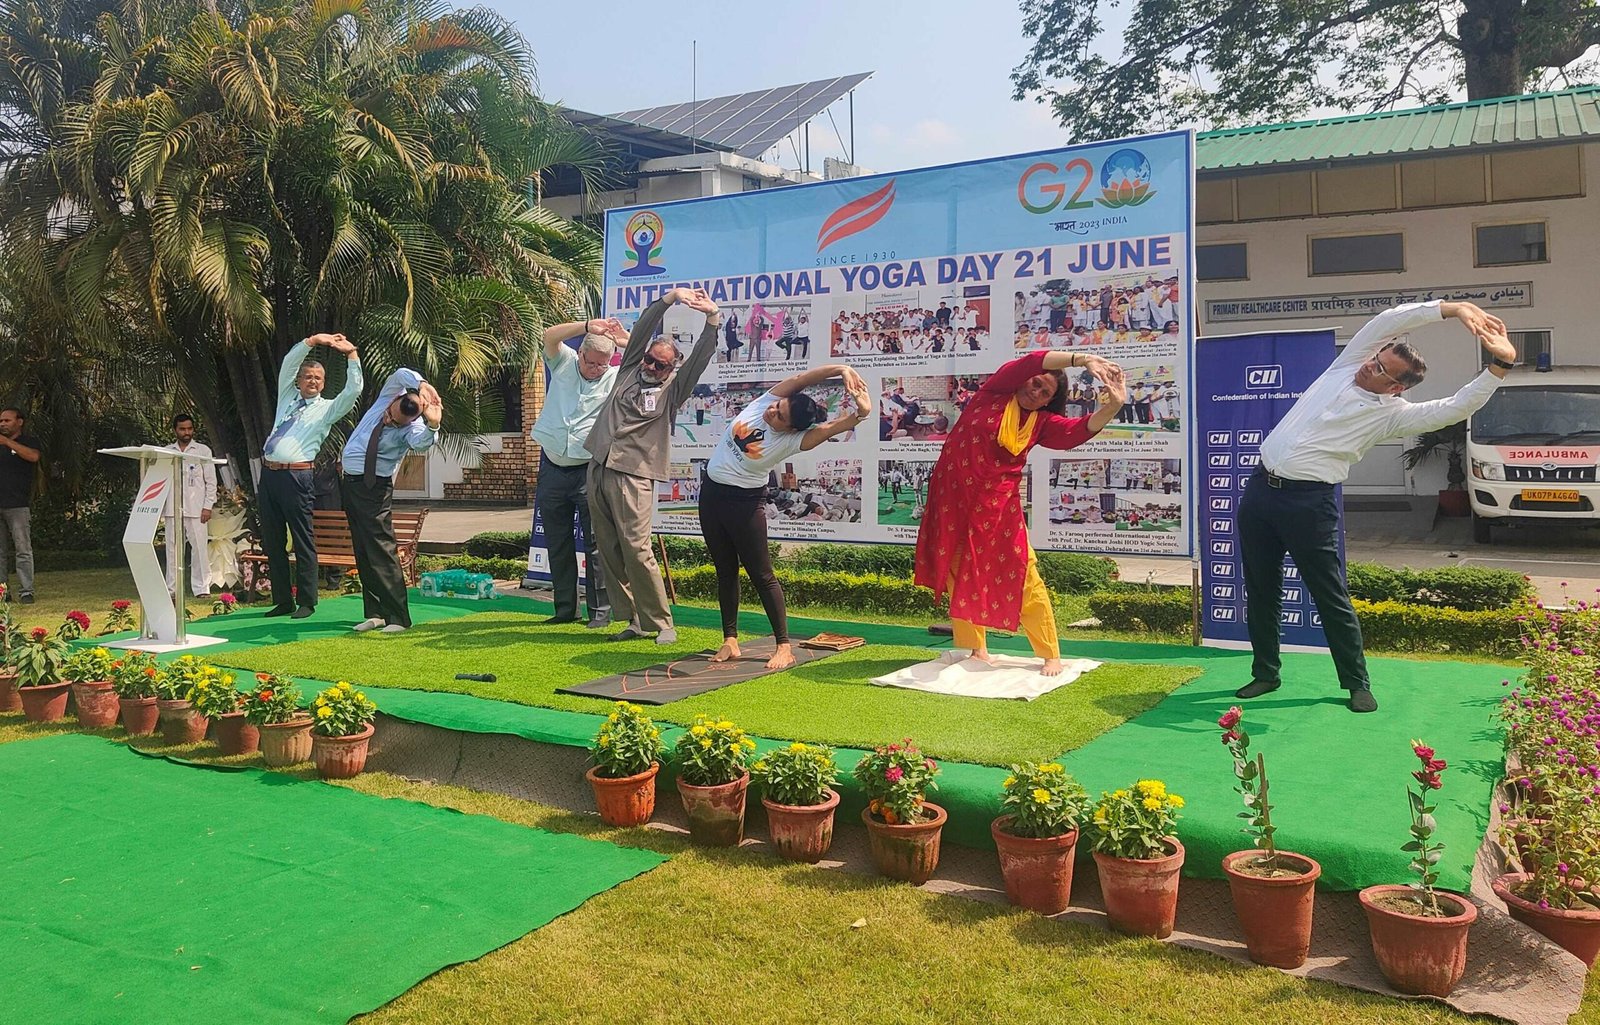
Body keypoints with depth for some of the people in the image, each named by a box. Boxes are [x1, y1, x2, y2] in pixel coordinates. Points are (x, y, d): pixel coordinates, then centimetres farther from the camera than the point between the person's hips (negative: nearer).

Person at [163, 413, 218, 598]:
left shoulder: (203, 451, 7)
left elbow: (211, 481, 4)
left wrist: (208, 506, -5)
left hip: (196, 508, -2)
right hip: (172, 508, 2)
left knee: (200, 547, -6)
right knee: (172, 548, 4)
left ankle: (202, 588, -2)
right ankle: (171, 588, 10)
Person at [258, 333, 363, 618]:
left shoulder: (327, 409, 6)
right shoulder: (288, 398, 19)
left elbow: (353, 390, -6)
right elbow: (288, 363, 10)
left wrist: (352, 354, -8)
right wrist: (314, 341, 1)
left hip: (296, 477, -5)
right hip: (269, 474, 6)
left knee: (303, 541, -5)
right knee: (272, 541, 8)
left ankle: (306, 602, 0)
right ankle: (282, 601, 15)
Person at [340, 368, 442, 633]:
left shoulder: (411, 428, -18)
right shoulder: (388, 395, -2)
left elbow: (421, 442, -40)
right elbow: (402, 374, -19)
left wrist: (433, 426, -58)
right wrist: (422, 385, -35)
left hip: (374, 487, -7)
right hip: (350, 482, 7)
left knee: (381, 550, -14)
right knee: (362, 551, 10)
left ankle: (398, 617, -12)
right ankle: (375, 613, 16)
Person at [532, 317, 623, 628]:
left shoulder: (617, 379, 1)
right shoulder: (563, 363, 6)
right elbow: (550, 336, -11)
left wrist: (624, 338, -15)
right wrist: (588, 326, -19)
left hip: (590, 471, -3)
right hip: (553, 470, 3)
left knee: (596, 543, -4)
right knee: (558, 544, 10)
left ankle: (600, 609, 2)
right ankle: (565, 609, 19)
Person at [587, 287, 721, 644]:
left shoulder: (672, 389, 6)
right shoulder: (630, 370, 16)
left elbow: (701, 356, -3)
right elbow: (643, 327, 9)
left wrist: (713, 318, -12)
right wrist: (671, 296, 2)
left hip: (633, 476, -5)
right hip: (598, 470, 5)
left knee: (636, 551, -11)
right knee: (609, 552, 5)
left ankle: (662, 623, -2)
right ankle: (635, 619, 13)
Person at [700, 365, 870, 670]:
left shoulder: (793, 441, -21)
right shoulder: (765, 402, -9)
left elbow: (848, 421, -29)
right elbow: (801, 378, -19)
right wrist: (842, 369, -28)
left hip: (745, 501, -6)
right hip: (711, 491, 6)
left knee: (761, 575, -4)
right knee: (725, 570, 10)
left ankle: (784, 647, 2)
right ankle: (730, 640, 18)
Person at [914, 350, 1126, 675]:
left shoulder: (1040, 422, 6)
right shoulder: (994, 392, 0)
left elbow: (1080, 429, -10)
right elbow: (1030, 363, -14)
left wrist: (1112, 407, -26)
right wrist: (1082, 358, -23)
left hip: (998, 508, 1)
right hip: (954, 498, -1)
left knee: (1022, 577, -3)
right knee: (961, 576, 8)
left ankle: (1051, 657, 5)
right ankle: (976, 650, 24)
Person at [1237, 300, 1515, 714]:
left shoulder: (1393, 414, -2)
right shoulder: (1346, 365, 10)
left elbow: (1457, 407, -11)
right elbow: (1389, 320, 0)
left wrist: (1500, 365, -16)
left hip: (1308, 502, -4)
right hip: (1261, 488, 5)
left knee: (1331, 597, 1)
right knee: (1260, 590, 12)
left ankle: (1357, 683, 16)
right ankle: (1265, 673, 26)